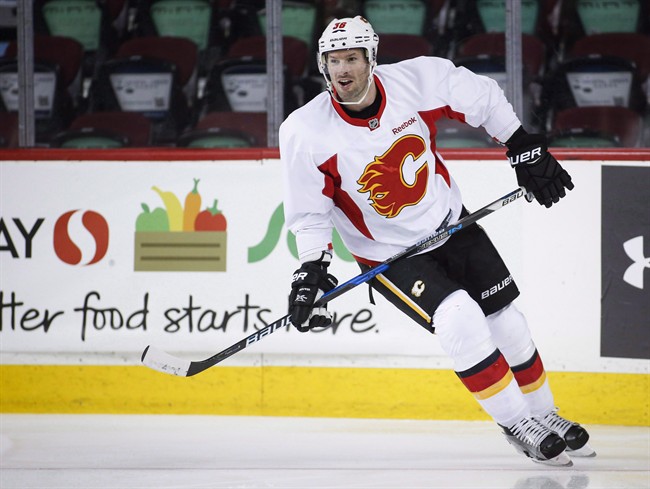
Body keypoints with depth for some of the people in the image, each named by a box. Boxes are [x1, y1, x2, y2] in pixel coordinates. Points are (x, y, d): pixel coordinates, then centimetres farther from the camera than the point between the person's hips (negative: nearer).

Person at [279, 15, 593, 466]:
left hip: (451, 225, 3)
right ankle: (518, 427, -9)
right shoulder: (307, 132, -21)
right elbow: (309, 212, -12)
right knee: (461, 321, -24)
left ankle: (544, 416, 32)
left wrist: (526, 150, -1)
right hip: (388, 255, -3)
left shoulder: (419, 79, -18)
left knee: (507, 324, 8)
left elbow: (484, 99, -1)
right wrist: (311, 271, -23)